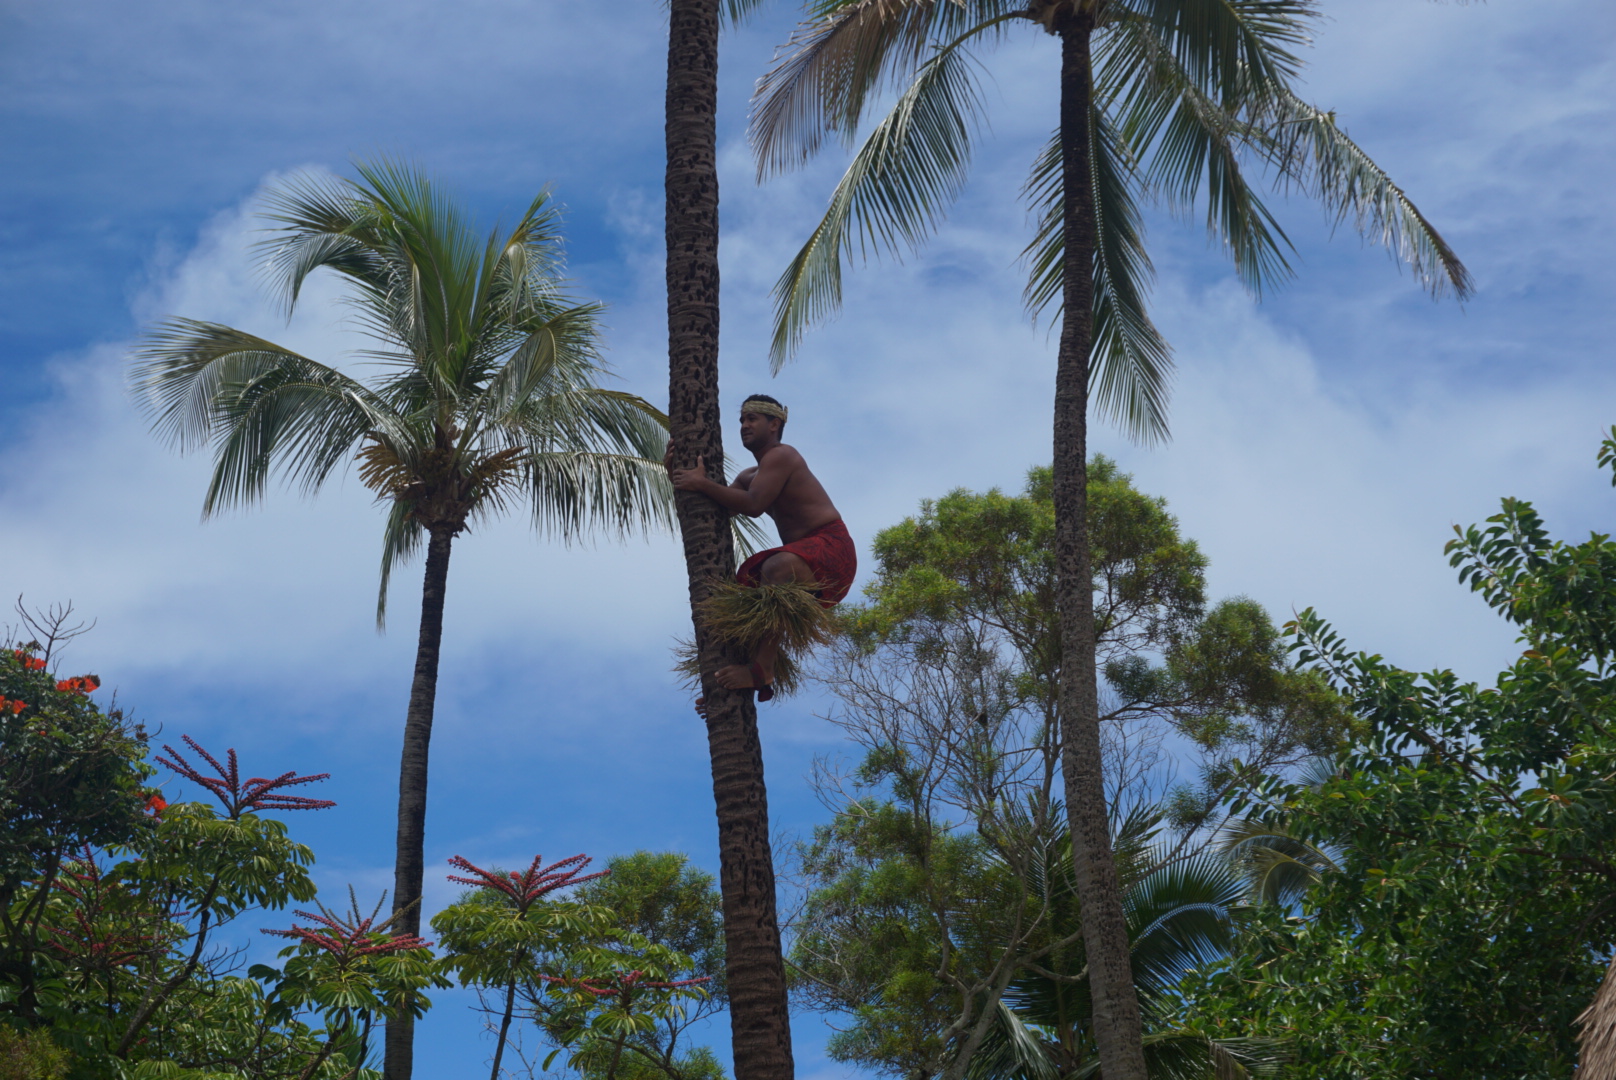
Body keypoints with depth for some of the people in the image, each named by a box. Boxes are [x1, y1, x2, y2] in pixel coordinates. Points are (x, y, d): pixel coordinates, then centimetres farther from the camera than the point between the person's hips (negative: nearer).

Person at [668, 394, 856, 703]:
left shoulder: (780, 456, -9)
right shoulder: (750, 476, 22)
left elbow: (753, 505, -23)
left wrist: (702, 484, -20)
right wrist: (678, 474, 2)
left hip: (831, 548, -11)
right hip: (801, 558, 11)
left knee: (776, 567, -39)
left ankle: (762, 670, -43)